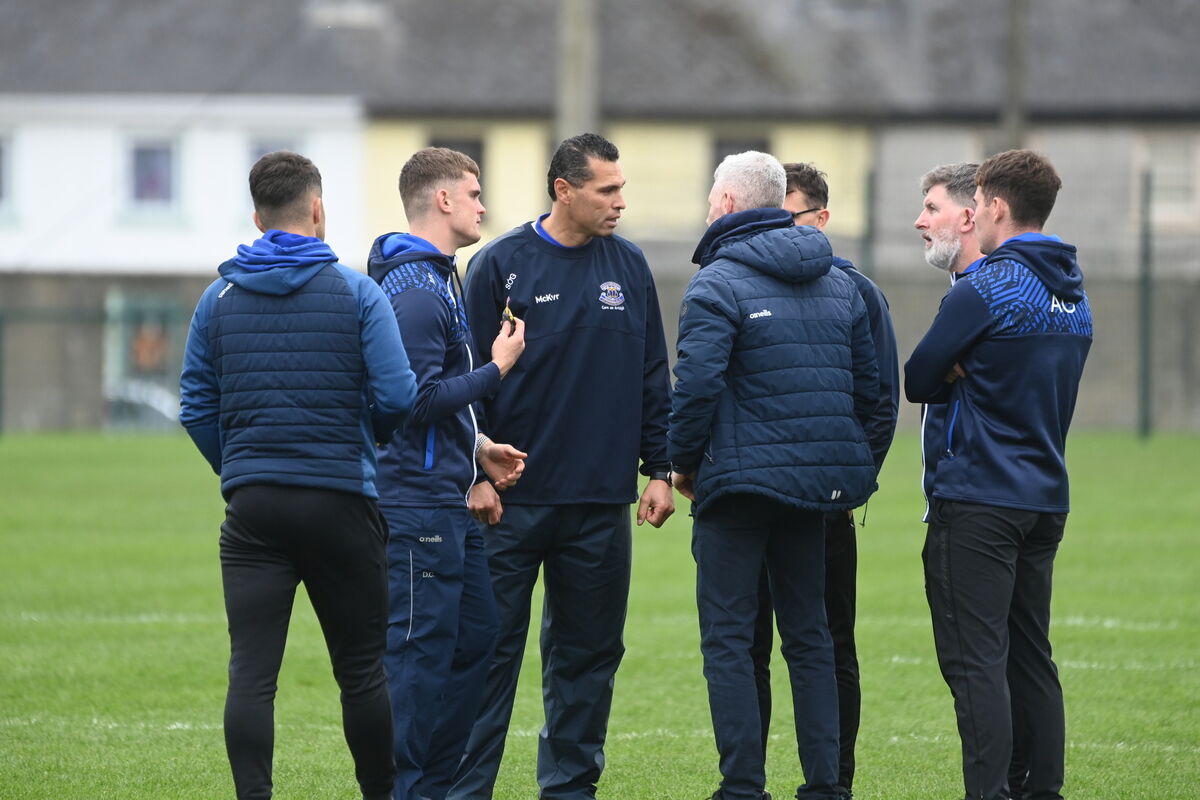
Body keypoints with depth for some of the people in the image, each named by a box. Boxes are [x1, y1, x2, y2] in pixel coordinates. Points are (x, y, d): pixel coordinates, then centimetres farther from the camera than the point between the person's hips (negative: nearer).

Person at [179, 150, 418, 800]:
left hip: (252, 503, 2)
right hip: (340, 500, -2)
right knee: (361, 666, 10)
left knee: (251, 672, -3)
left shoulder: (219, 299, 5)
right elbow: (396, 398, -9)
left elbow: (196, 410, 5)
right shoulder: (357, 293, -4)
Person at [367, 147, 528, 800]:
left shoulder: (437, 281, 18)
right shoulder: (418, 292, -16)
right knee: (421, 648, -6)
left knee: (475, 635, 13)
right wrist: (498, 367, -13)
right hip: (419, 498, -11)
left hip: (448, 498, 11)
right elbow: (419, 400, -21)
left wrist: (475, 446, 14)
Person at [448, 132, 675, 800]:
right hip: (513, 499, -4)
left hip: (601, 501, 4)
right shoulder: (503, 265, -3)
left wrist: (659, 470, 7)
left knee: (589, 652, 8)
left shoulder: (630, 268, 8)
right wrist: (475, 474, -9)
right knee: (492, 647, -3)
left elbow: (653, 376, 13)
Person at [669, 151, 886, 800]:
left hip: (739, 479, -6)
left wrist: (684, 464, -6)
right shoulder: (839, 284, 13)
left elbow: (696, 386, -20)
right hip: (818, 481, 6)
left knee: (728, 639, -1)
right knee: (809, 637, 12)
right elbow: (869, 386, 14)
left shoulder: (718, 284, -10)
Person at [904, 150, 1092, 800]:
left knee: (976, 660, -8)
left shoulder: (986, 288, -13)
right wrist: (974, 373, 4)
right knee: (1030, 656, 13)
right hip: (1045, 497, 8)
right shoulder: (1074, 291, 12)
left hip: (978, 501, -8)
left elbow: (918, 380, -8)